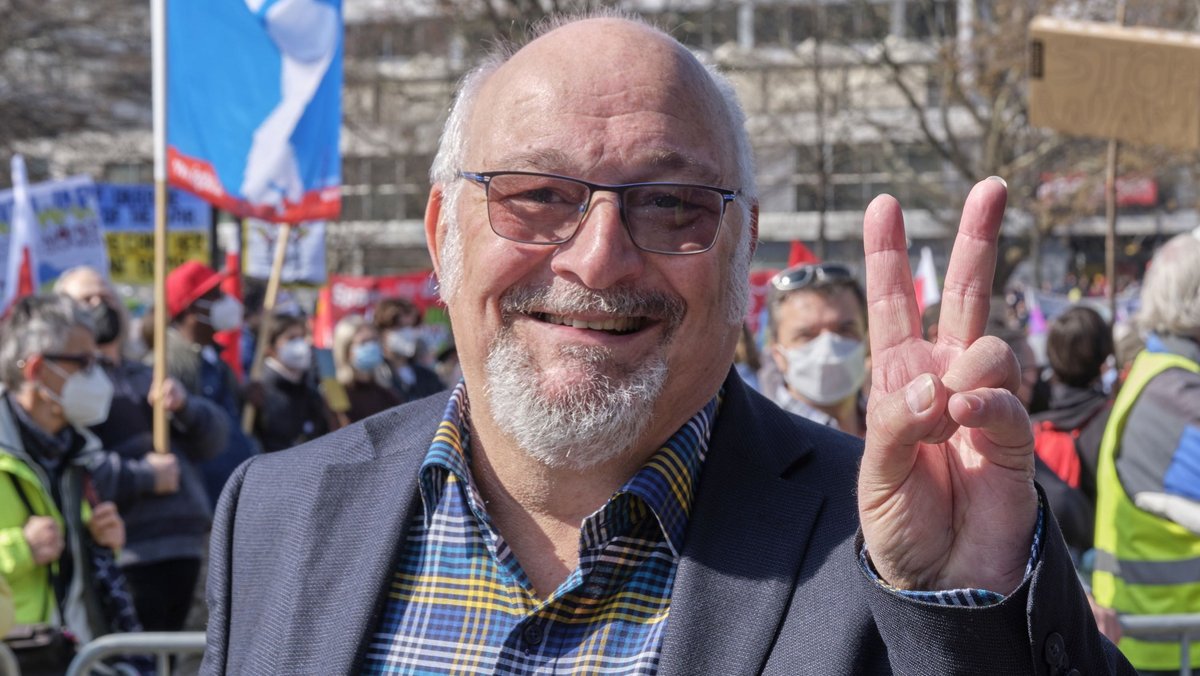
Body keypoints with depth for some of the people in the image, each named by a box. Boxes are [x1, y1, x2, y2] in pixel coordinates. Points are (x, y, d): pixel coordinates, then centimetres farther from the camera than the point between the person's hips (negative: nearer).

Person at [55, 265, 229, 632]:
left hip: (184, 546, 8)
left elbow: (215, 439, 19)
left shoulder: (145, 376, 23)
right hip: (126, 556, -8)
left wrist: (185, 407, -2)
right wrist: (144, 477, -17)